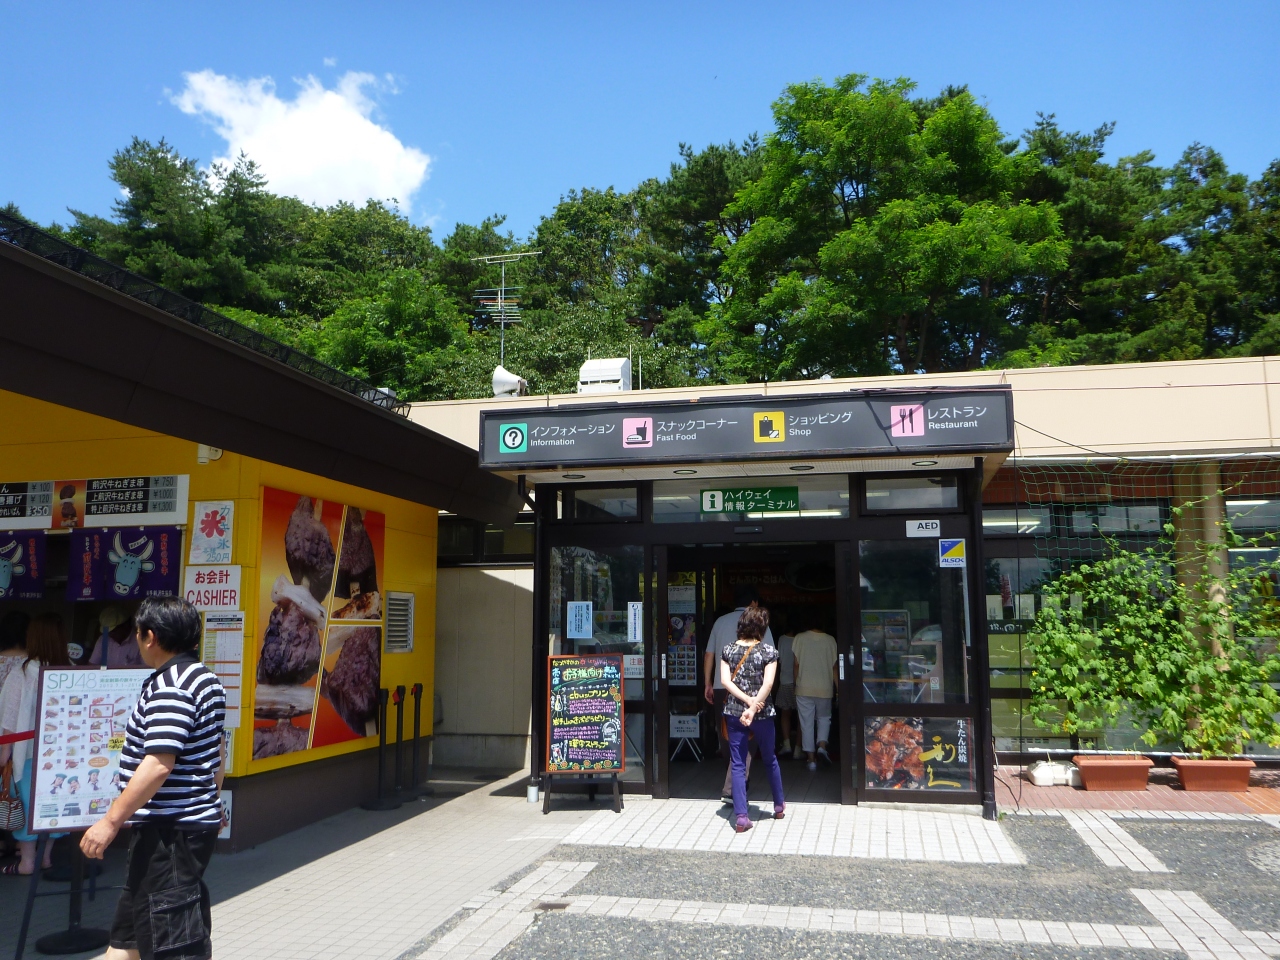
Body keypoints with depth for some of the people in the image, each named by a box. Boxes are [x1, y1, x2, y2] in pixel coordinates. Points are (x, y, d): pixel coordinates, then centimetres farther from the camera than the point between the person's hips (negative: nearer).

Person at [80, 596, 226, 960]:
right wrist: (212, 797, 30)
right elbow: (218, 750, 20)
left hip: (169, 830, -10)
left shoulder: (167, 687, -20)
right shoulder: (207, 679, 11)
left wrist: (110, 821, -23)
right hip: (198, 818, 10)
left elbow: (158, 765, -28)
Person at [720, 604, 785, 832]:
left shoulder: (728, 649, 0)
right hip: (762, 713, -1)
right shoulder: (768, 650, -8)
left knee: (737, 764, 5)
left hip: (734, 713, 1)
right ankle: (779, 805, 36)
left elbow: (724, 680, -8)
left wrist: (747, 700, -12)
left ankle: (741, 817, 0)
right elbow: (768, 683, -18)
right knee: (770, 760, 19)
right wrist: (753, 707, -20)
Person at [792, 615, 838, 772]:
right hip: (824, 688, 1)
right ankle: (822, 745, -3)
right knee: (824, 717, 20)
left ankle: (811, 759, 5)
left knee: (806, 723, 5)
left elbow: (796, 664, -1)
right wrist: (838, 688, 8)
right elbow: (834, 667, 1)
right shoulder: (830, 640, -1)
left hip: (804, 688, -1)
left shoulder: (800, 638, -3)